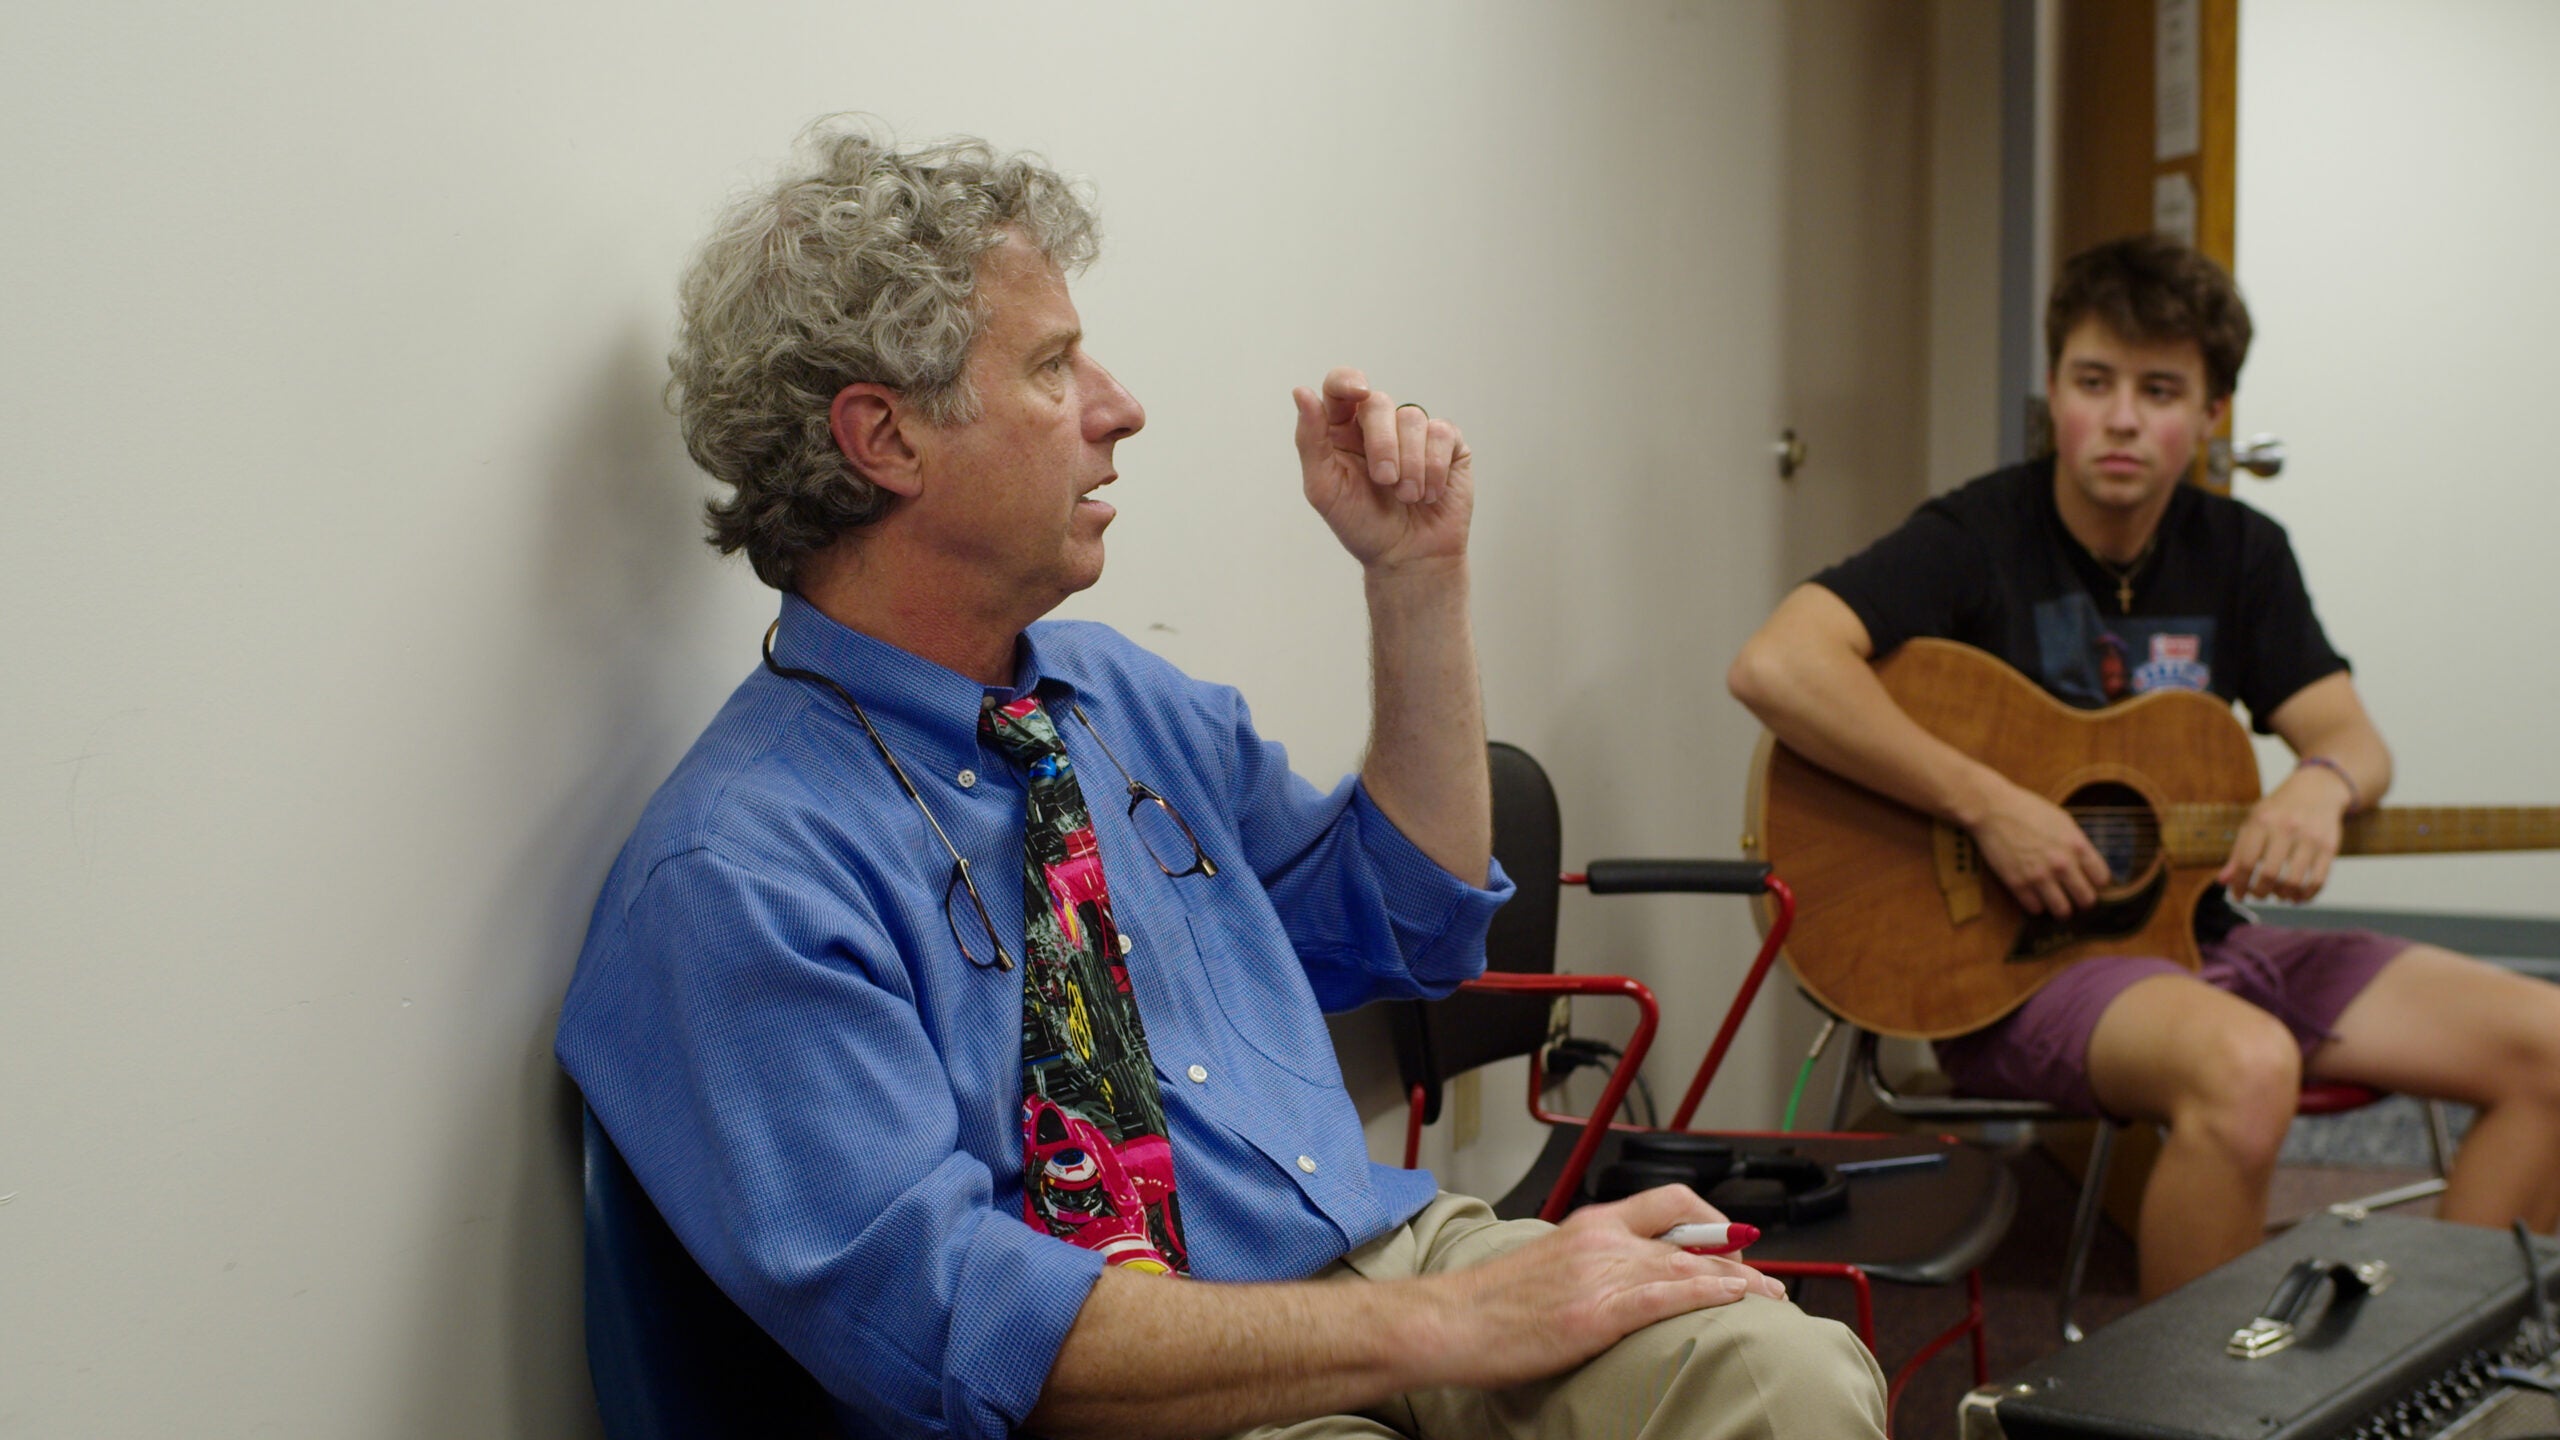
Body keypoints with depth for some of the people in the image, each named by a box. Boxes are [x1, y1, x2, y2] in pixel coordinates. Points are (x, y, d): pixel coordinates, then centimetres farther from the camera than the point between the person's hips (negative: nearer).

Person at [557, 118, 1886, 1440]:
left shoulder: (1122, 694, 14)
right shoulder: (733, 873, -11)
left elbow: (1409, 923, 24)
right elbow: (935, 1311, -20)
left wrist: (1417, 579, 12)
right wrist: (1443, 1322, -22)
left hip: (1396, 1250, 7)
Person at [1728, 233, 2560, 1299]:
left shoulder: (2239, 554, 11)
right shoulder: (1980, 539, -10)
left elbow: (2352, 740, 9)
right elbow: (1774, 668, -26)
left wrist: (2321, 787, -16)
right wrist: (1989, 808, -26)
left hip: (2197, 938, 7)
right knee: (2245, 1065, -37)